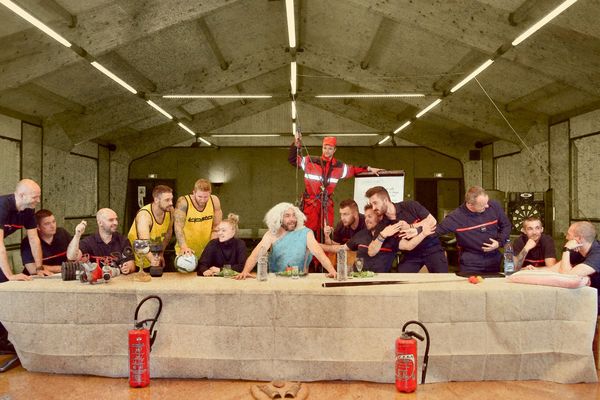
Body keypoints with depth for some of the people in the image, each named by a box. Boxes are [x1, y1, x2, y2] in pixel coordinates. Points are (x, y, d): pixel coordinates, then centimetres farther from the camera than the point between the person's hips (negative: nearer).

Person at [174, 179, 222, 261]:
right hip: (186, 252, -2)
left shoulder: (214, 201, -7)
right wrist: (184, 247, -34)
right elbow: (178, 227, -21)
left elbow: (216, 226, -1)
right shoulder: (183, 202, -16)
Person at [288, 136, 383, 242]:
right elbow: (293, 159, -4)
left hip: (327, 203, 3)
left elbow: (353, 170, 20)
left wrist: (369, 169, 14)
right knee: (309, 230, -3)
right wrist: (296, 145, -19)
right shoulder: (310, 161, -4)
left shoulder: (339, 166, 7)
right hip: (310, 202, -3)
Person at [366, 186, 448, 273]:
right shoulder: (383, 225, -8)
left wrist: (410, 227, -20)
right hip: (412, 254, 2)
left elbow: (433, 221, -12)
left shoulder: (410, 206, -12)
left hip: (432, 248, -2)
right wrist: (382, 235, -30)